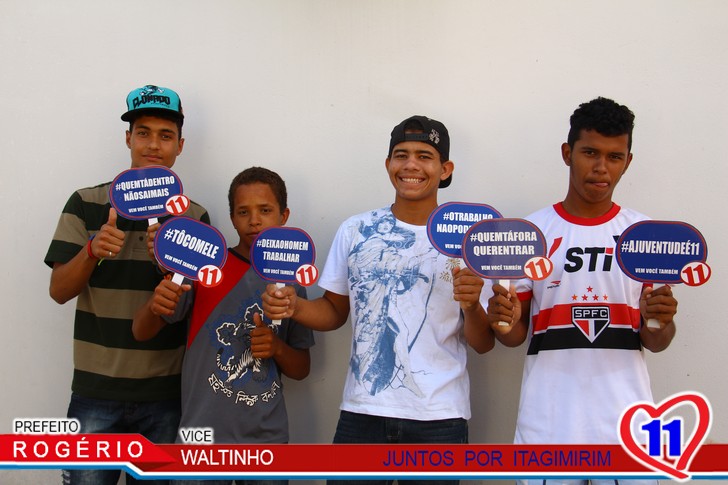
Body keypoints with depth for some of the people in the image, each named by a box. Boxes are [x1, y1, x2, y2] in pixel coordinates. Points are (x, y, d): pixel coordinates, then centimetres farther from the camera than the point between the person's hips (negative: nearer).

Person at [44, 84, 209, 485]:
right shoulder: (85, 204, 0)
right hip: (96, 390, -1)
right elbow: (59, 291, -2)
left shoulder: (194, 216, 3)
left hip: (166, 393, 1)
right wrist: (92, 250, -21)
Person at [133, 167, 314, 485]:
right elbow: (142, 332, -3)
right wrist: (154, 306, -25)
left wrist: (277, 348, -10)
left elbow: (301, 370, 10)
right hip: (202, 436, -2)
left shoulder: (291, 283, 5)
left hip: (268, 438, 2)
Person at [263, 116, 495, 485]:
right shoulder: (356, 230, 4)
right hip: (362, 411, 2)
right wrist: (293, 307, -8)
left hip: (439, 417, -1)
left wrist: (471, 306, -21)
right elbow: (335, 311, 11)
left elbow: (483, 344, -1)